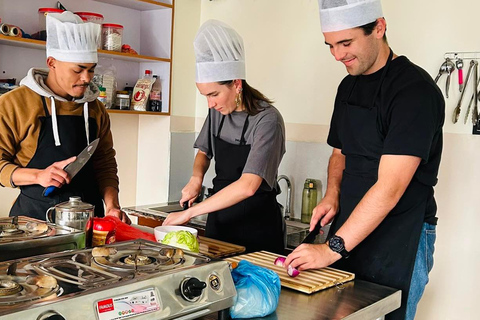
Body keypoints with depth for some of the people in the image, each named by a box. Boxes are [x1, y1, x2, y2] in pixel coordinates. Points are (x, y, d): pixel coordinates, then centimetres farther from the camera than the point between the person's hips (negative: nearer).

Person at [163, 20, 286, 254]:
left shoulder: (267, 120, -21)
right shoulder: (217, 112, 0)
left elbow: (248, 186, -29)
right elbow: (204, 151, 17)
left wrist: (190, 212, -26)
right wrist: (196, 177, -5)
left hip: (257, 225, -6)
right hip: (220, 216, 6)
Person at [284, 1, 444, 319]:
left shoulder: (415, 89, -18)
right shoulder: (349, 86, 7)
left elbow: (389, 188, -24)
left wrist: (333, 248, -24)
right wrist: (333, 195, 0)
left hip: (399, 241, -7)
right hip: (348, 230, 7)